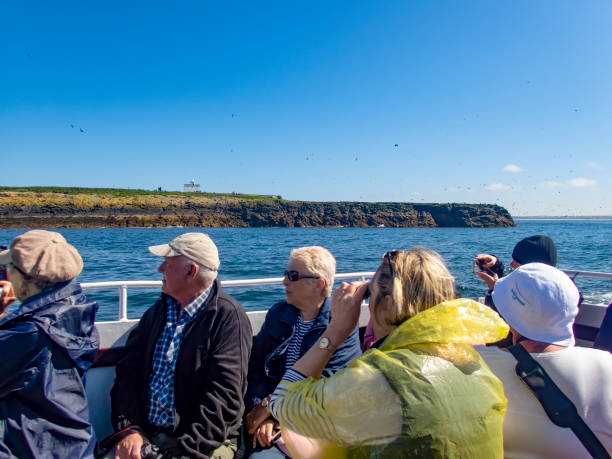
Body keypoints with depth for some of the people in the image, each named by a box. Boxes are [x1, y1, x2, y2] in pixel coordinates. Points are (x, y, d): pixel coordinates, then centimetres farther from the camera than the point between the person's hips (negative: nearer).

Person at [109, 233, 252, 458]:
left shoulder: (228, 317, -10)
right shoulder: (158, 310, 11)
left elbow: (224, 396, -15)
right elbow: (128, 370, 6)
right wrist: (127, 429, -6)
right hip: (145, 436, 5)